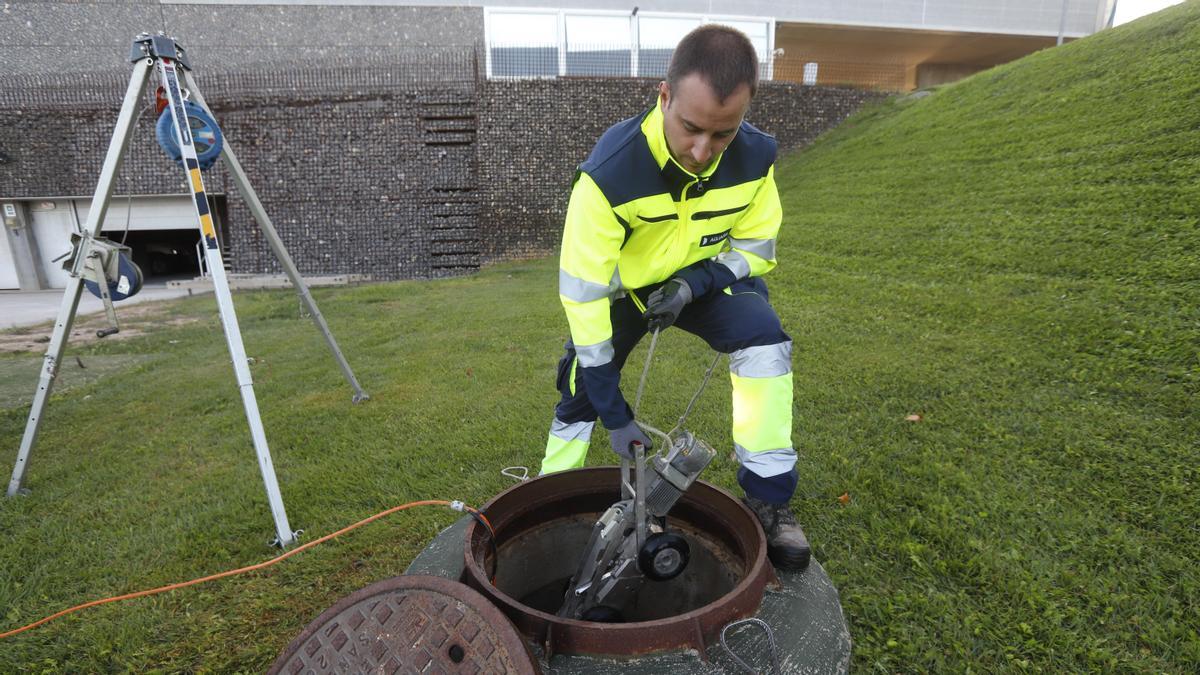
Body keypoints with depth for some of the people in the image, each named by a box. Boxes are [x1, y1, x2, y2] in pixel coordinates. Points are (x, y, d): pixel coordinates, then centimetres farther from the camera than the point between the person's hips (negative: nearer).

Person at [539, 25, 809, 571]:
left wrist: (692, 284, -28)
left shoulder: (756, 157, -22)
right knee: (580, 390, -2)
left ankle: (769, 499, -11)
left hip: (707, 278, 2)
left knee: (766, 342, -24)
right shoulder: (609, 172, -34)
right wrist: (615, 416, -28)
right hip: (622, 285, -1)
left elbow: (755, 249, -6)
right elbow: (584, 296, -31)